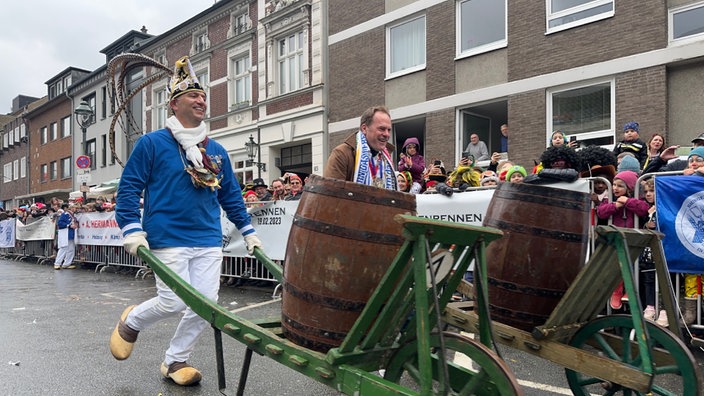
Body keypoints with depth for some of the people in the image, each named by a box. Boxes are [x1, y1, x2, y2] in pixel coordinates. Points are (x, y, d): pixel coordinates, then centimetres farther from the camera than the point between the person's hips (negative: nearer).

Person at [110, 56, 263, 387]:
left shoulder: (217, 151, 14)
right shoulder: (152, 143, 1)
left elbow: (231, 195, 19)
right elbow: (129, 186, 0)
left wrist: (248, 231, 16)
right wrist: (131, 229, -9)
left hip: (209, 241, 5)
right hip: (168, 240, -4)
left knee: (207, 304, -1)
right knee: (174, 302, -7)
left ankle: (175, 361, 21)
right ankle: (131, 322, 27)